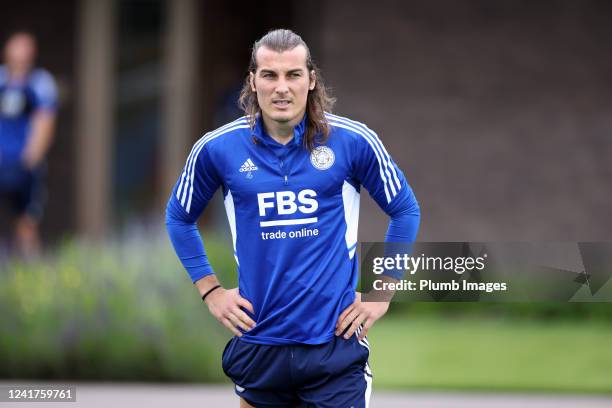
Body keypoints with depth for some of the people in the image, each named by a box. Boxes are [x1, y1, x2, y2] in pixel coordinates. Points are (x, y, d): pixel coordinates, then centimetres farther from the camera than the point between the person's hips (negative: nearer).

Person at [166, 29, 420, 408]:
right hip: (259, 344, 2)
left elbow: (405, 210, 9)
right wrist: (210, 290, 9)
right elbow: (179, 217, 16)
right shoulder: (217, 149, -2)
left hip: (335, 343, -1)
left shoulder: (354, 141, -5)